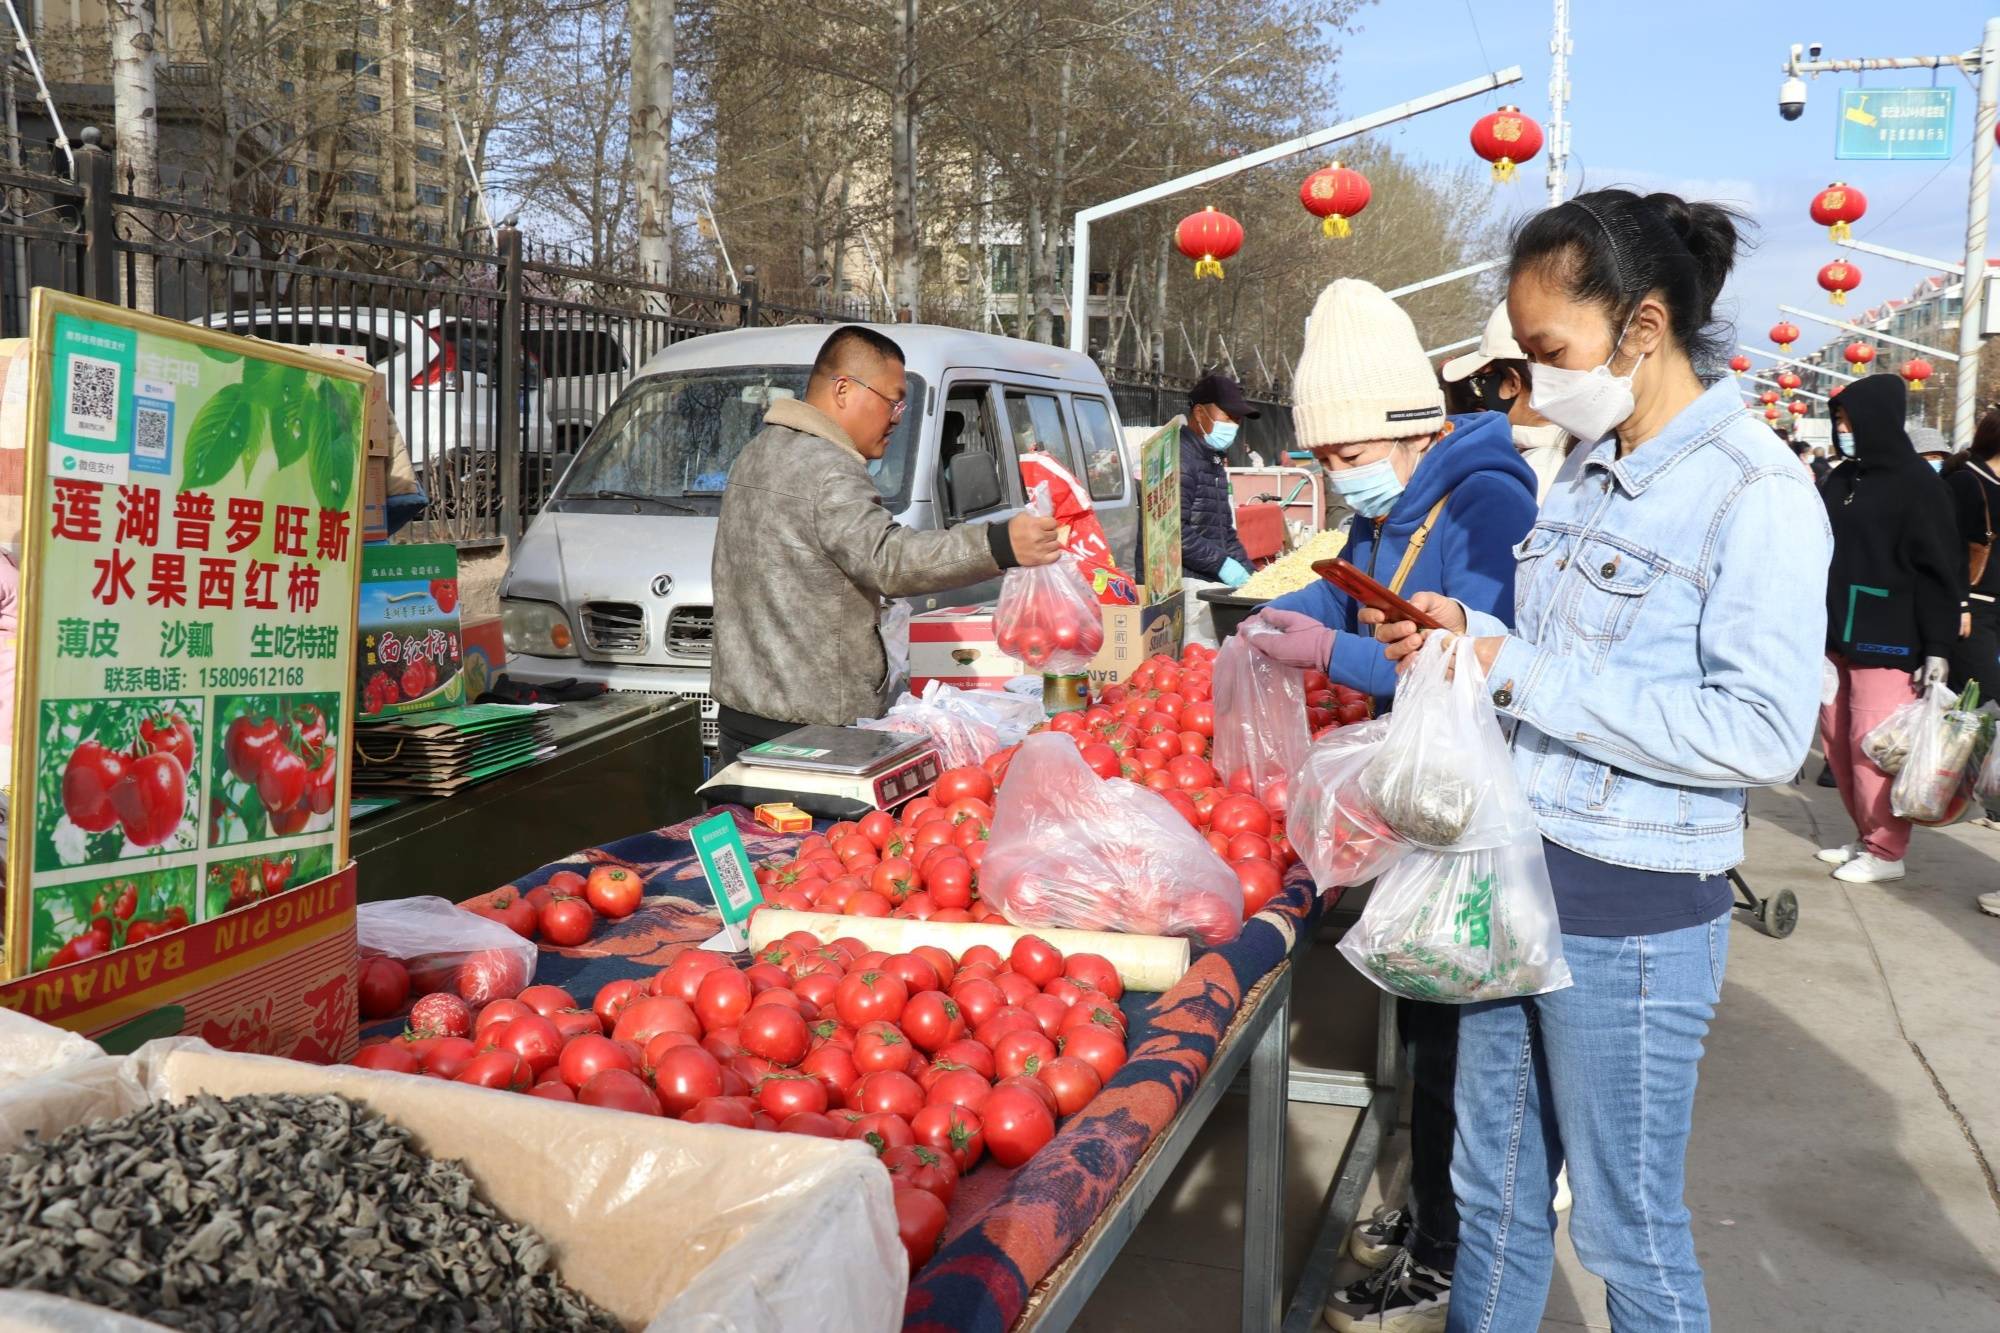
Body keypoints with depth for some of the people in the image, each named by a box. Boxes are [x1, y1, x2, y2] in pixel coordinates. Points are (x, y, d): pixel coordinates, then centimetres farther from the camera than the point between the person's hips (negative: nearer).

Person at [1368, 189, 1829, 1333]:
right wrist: (1470, 635, 0)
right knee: (1493, 1196, 19)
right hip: (1518, 871, 8)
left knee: (1628, 1227, 9)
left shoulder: (1755, 494, -16)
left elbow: (1764, 733, -23)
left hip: (1630, 913, -8)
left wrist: (1524, 673, -22)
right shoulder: (1597, 471, 9)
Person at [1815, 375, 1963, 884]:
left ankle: (1884, 851, 3)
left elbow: (1939, 568, -8)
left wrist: (1938, 647, -12)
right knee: (1838, 742, 7)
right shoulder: (1843, 480, 14)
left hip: (1886, 642, -7)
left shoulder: (1916, 482, -5)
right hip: (1837, 635, 7)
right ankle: (1866, 837, 19)